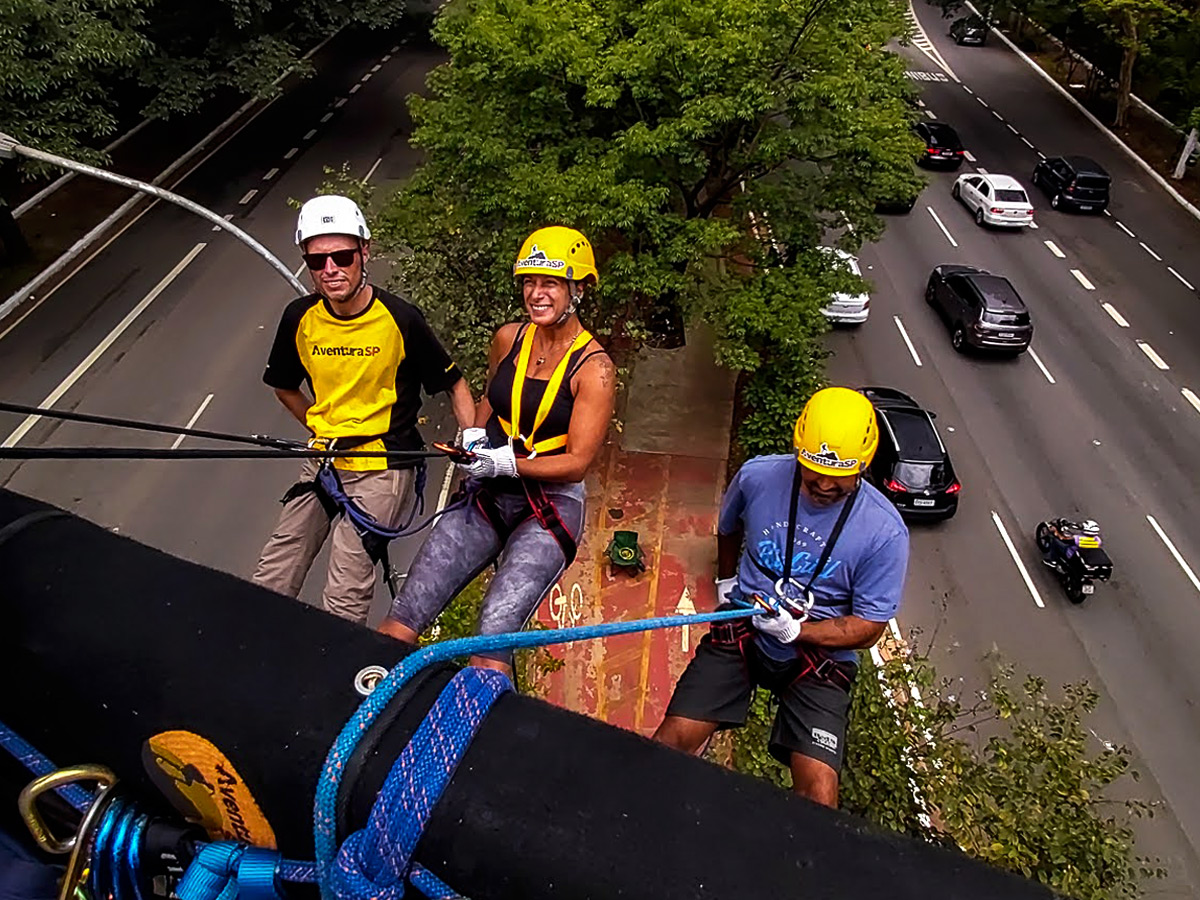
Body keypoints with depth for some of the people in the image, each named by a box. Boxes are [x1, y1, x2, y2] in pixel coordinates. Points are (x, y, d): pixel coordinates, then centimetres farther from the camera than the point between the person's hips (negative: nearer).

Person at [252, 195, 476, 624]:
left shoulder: (400, 318, -14)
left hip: (384, 468, -4)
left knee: (345, 599, -11)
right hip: (323, 460, 5)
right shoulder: (300, 318, -3)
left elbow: (454, 384, -4)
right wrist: (322, 430, 9)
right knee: (270, 582, 4)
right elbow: (285, 387, 16)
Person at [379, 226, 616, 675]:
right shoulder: (508, 338, 4)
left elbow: (576, 463, -13)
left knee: (491, 642, -22)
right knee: (400, 620, -6)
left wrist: (510, 464, -25)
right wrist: (475, 434, 6)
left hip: (550, 507, -4)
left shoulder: (593, 367, -11)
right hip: (487, 497, 5)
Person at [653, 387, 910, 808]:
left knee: (819, 791, -16)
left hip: (821, 650, -1)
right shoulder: (757, 475, -8)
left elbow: (869, 627, -7)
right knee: (673, 739, -13)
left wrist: (795, 630, -20)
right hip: (743, 627, 2)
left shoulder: (885, 532, -15)